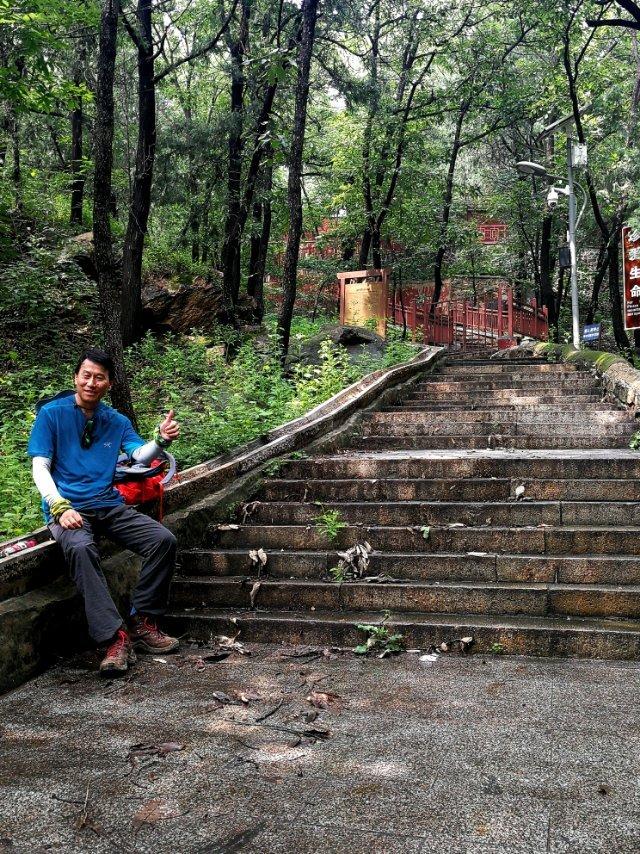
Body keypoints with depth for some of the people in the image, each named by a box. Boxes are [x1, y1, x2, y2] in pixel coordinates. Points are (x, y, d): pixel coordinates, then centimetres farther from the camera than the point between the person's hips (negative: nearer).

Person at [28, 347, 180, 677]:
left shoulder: (117, 421, 13)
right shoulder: (52, 413, 2)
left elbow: (140, 456, -3)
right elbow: (40, 468, -3)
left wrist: (161, 440, -26)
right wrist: (60, 508, -20)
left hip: (109, 505, 4)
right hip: (67, 507, -4)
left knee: (163, 539, -16)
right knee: (80, 548, -37)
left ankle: (142, 622, -5)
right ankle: (115, 638, -37)